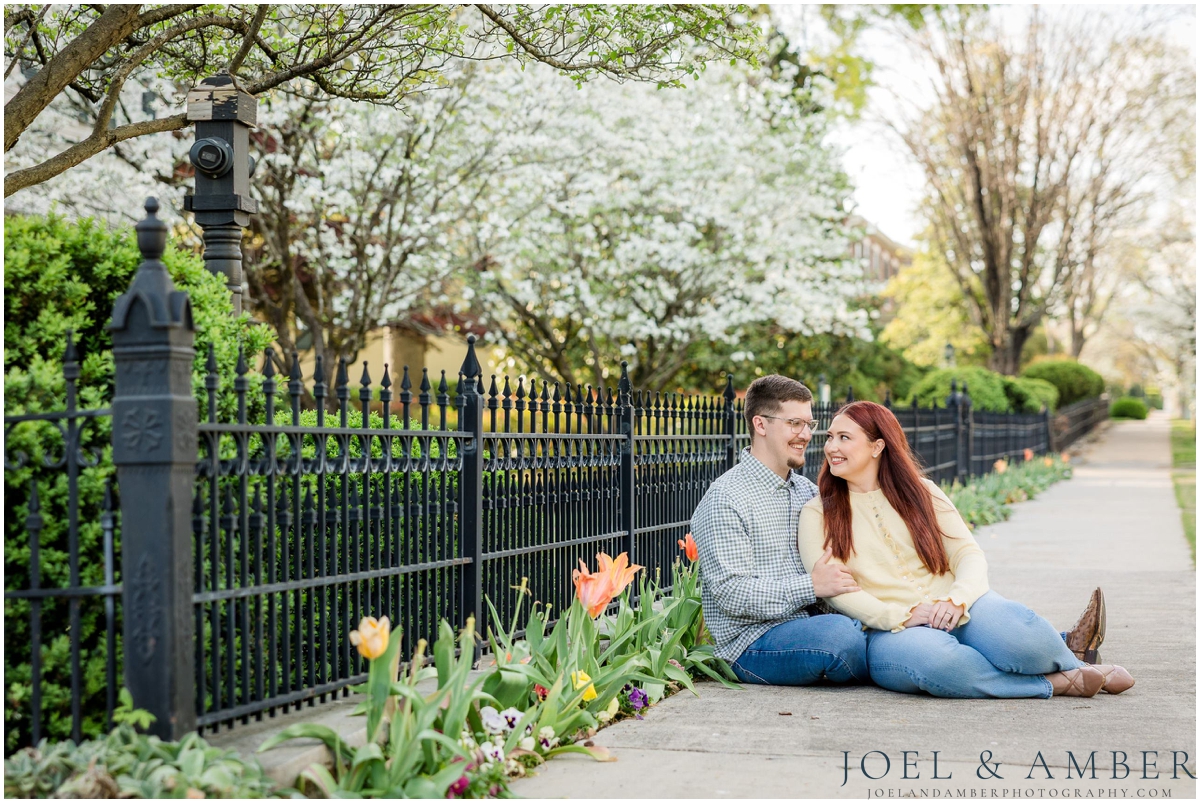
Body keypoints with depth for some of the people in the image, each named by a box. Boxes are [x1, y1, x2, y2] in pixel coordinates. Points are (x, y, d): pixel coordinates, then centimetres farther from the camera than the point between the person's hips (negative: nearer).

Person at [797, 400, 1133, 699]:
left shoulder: (920, 492, 15)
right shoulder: (817, 514, 8)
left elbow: (969, 554, 6)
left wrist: (955, 600, -17)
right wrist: (901, 616, -19)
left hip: (958, 611, 2)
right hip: (892, 631, -2)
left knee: (1017, 635, -33)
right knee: (935, 660, -38)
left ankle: (1070, 656, -2)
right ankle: (1055, 683, -23)